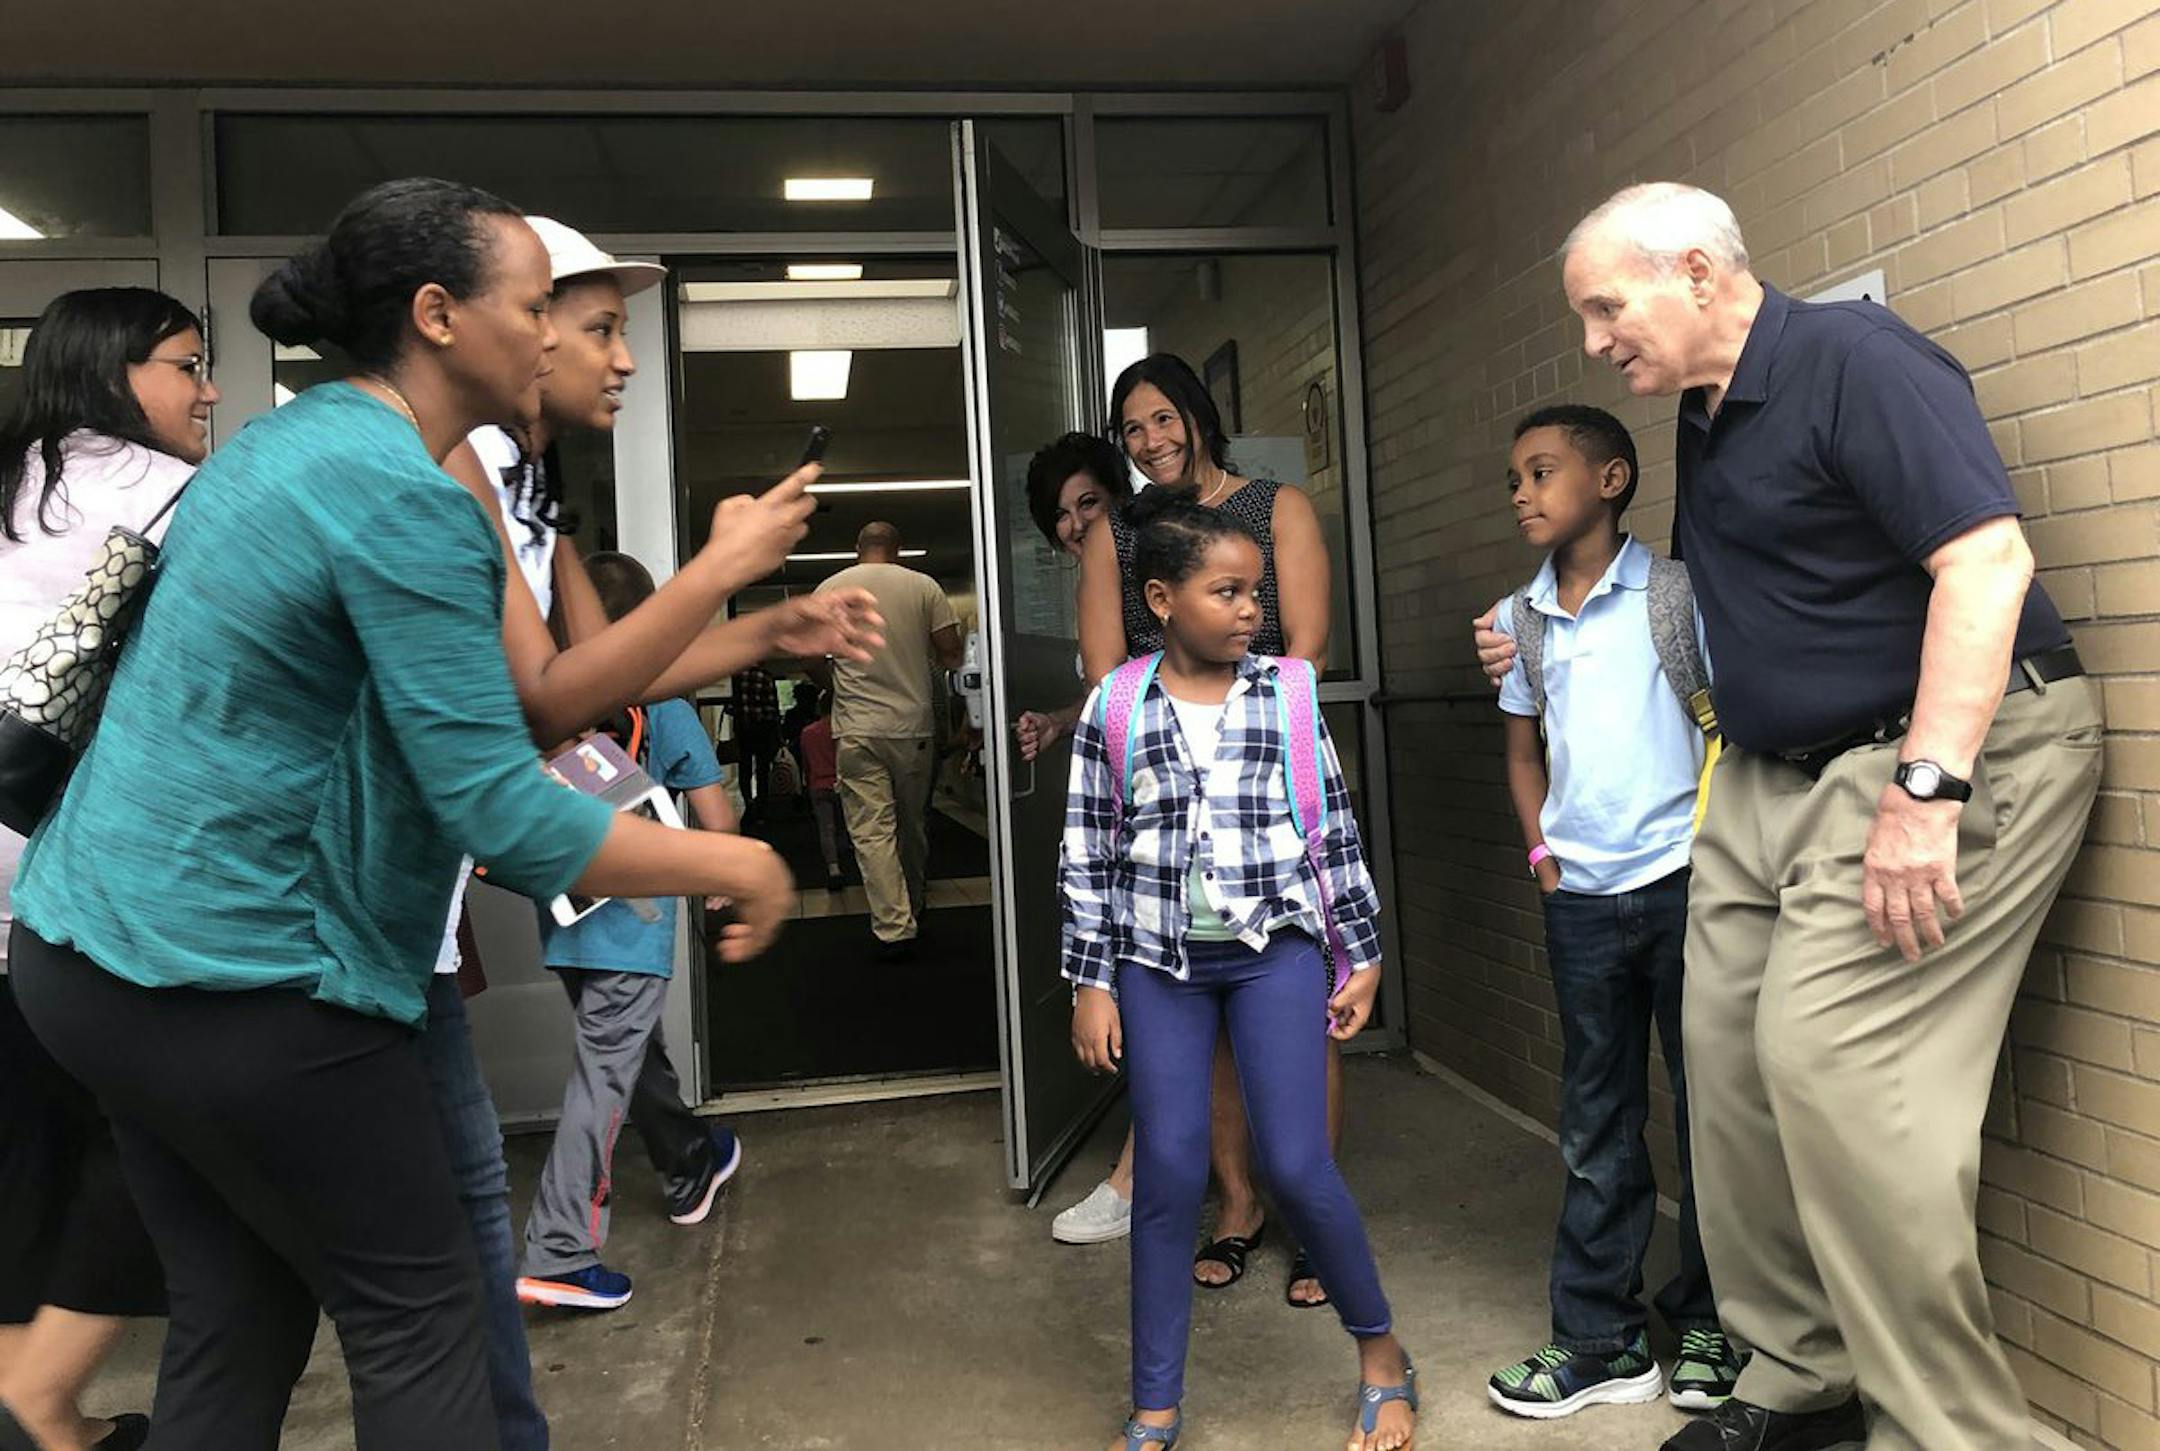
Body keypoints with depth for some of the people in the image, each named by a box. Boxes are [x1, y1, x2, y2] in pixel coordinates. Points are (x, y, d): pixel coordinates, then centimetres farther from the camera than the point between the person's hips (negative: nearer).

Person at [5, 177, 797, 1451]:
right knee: (419, 1311, 6)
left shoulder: (288, 440, 9)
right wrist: (736, 864, -14)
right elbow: (503, 816, -24)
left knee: (238, 1321, 17)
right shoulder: (405, 498, -20)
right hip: (232, 976, -9)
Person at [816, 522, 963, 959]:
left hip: (857, 729, -1)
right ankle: (913, 907, 33)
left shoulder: (830, 589, 3)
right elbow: (951, 653, -2)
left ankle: (895, 927, -7)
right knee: (914, 824, 16)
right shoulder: (924, 586, 1)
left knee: (871, 829, -1)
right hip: (913, 725, 1)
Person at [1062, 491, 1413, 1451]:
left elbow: (1335, 830, 5)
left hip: (1277, 948, 0)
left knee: (1296, 1165, -3)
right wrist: (1091, 983, 0)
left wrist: (1362, 952, 6)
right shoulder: (1114, 710, -2)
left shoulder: (1291, 692, 0)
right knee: (1168, 1175, 4)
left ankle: (1379, 1349, 24)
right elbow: (1087, 857, 1)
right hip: (1158, 962, 1)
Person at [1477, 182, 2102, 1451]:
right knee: (1731, 1048, 4)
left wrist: (1926, 790, -26)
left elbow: (1988, 557, -21)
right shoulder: (1706, 425, 15)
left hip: (1955, 748, -8)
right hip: (1779, 774, 9)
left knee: (1829, 1059, -16)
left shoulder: (1853, 359, -11)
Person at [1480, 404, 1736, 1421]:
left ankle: (1710, 1328, 23)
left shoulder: (1678, 593, -2)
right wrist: (1541, 849, 8)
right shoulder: (1519, 620, 10)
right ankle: (1601, 1343, 20)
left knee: (1709, 1112, 7)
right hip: (1580, 899, 4)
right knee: (1596, 1128, 10)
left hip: (1684, 881, -4)